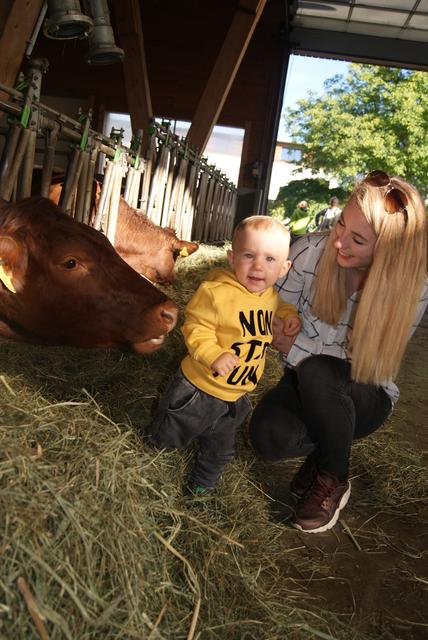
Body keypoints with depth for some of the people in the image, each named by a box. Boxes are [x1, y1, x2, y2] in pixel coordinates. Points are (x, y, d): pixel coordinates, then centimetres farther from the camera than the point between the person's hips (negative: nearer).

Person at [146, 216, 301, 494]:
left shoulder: (271, 295, -4)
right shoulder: (215, 292, -27)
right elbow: (196, 329, -23)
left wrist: (290, 314, 0)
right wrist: (214, 355, -39)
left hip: (235, 398, 6)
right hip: (198, 389, -5)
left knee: (220, 451, 25)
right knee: (170, 438, 20)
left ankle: (203, 483, 52)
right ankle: (157, 440, 54)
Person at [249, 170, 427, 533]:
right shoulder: (310, 252, -17)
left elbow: (360, 365, -17)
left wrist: (293, 346, -23)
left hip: (366, 397, -1)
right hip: (310, 386, 2)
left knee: (316, 371, -37)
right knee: (268, 435, -30)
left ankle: (334, 479, -9)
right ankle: (328, 448, 6)